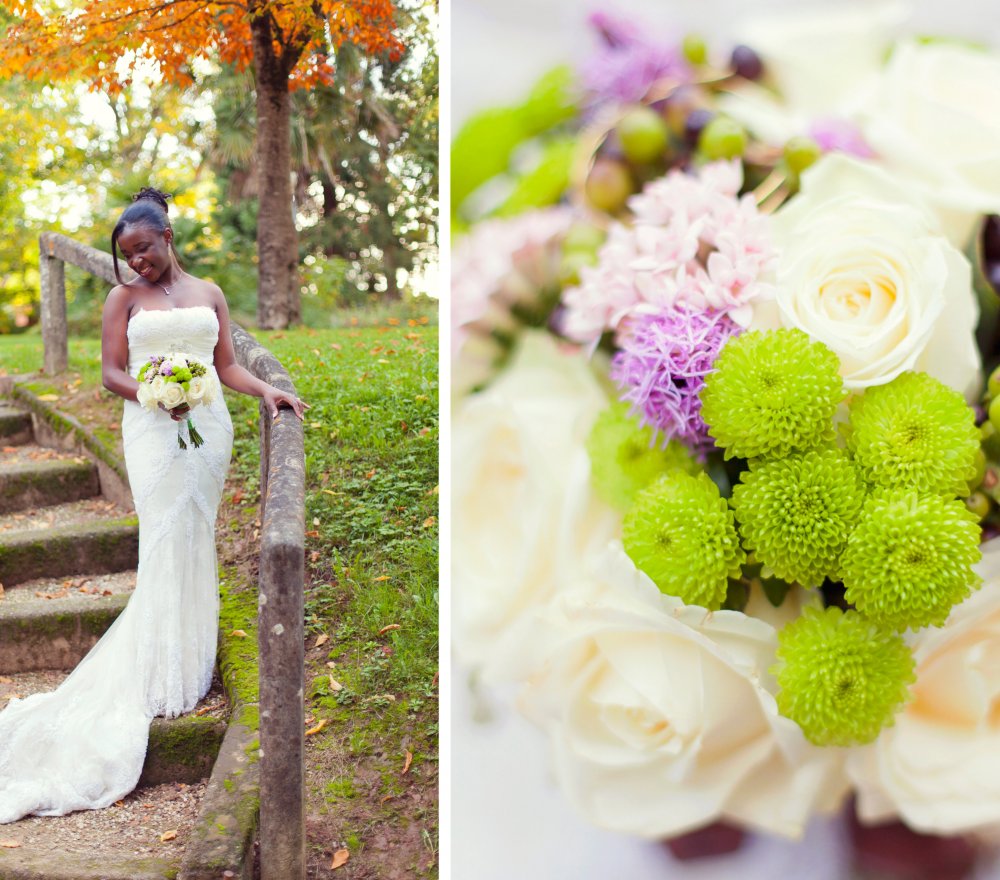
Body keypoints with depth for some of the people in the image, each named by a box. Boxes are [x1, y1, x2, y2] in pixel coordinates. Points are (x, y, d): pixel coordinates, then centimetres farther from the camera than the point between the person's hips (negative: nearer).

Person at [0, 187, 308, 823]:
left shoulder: (209, 293, 14)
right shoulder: (125, 297, 7)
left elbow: (227, 365, 14)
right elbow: (112, 372, 2)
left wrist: (266, 391, -3)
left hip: (208, 424, 3)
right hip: (152, 430, -3)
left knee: (197, 543, 4)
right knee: (165, 545, -7)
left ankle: (193, 667, 12)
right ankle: (164, 678, 0)